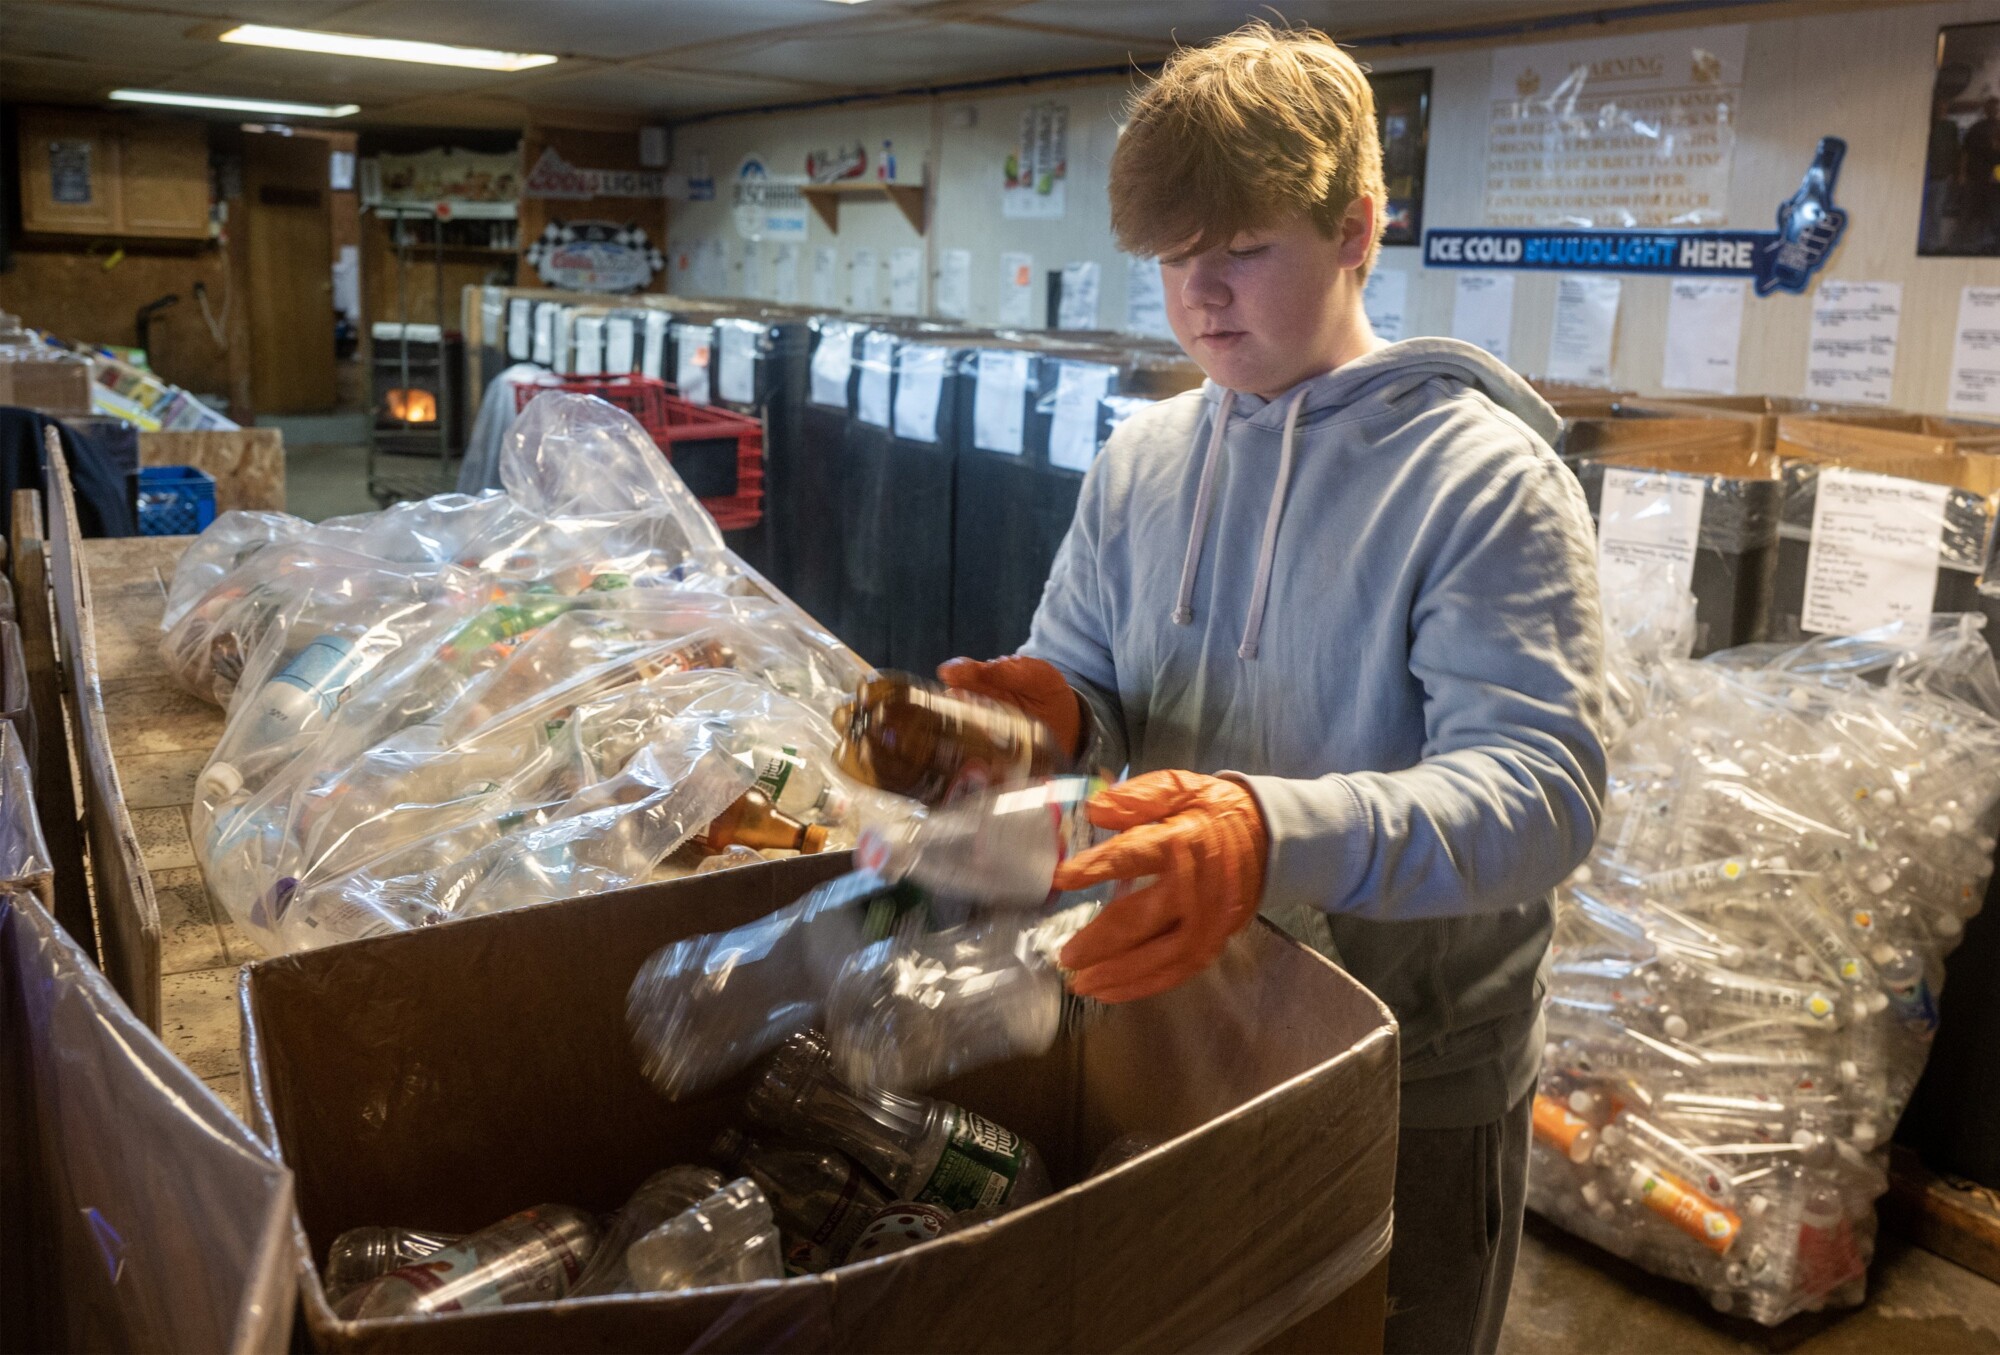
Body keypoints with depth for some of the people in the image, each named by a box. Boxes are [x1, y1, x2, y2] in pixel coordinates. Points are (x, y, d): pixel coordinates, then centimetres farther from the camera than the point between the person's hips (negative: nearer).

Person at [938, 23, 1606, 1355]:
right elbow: (1083, 678, 6)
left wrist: (1279, 836, -44)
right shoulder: (1141, 461, 0)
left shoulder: (1484, 479, -17)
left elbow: (1544, 788, -26)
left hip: (1414, 1088, -4)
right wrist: (1049, 709, -20)